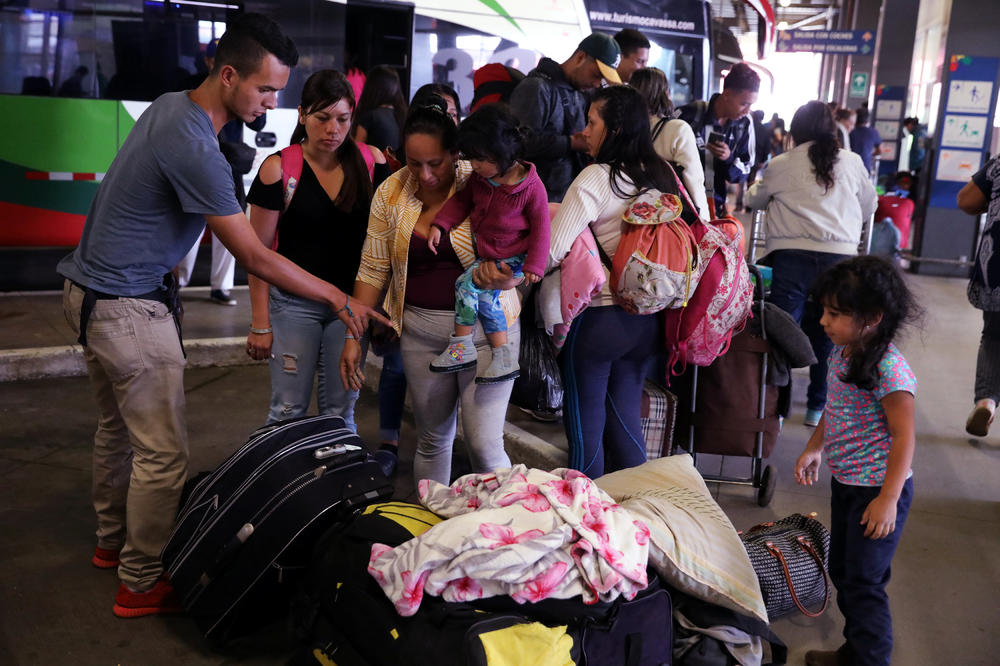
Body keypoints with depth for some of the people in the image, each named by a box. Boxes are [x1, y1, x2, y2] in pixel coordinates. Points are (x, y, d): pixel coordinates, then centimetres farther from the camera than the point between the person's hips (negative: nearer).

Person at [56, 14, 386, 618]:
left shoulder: (171, 106, 4)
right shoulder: (195, 149, -26)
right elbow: (255, 258, -22)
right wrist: (340, 299, -14)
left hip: (94, 293, 10)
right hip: (128, 310, -10)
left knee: (119, 427, 23)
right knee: (163, 453, -2)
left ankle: (113, 540, 41)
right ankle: (141, 584, 12)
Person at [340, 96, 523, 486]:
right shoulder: (390, 193, 0)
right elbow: (373, 270, 5)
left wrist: (505, 277, -29)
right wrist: (354, 338, 3)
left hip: (485, 326, -3)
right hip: (421, 329, 3)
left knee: (484, 445, -7)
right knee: (432, 439, 13)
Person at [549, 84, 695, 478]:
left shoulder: (595, 178, -14)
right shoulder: (660, 175, 5)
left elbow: (553, 253, -20)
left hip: (598, 317, -7)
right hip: (647, 317, 7)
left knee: (585, 424, 7)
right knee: (625, 419, 18)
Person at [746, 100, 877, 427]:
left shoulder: (780, 165, 5)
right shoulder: (852, 162, 9)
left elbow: (755, 199, 23)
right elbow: (869, 206, 23)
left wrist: (754, 188, 46)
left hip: (793, 254, -2)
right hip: (840, 254, 2)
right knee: (825, 334, 12)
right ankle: (819, 406, 22)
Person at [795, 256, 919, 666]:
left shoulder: (889, 369, -25)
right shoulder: (841, 352, 1)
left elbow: (903, 436, -23)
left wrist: (888, 498, -23)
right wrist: (814, 450, 18)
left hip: (877, 489, -9)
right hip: (844, 482, 9)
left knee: (863, 581, -1)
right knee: (842, 571, 19)